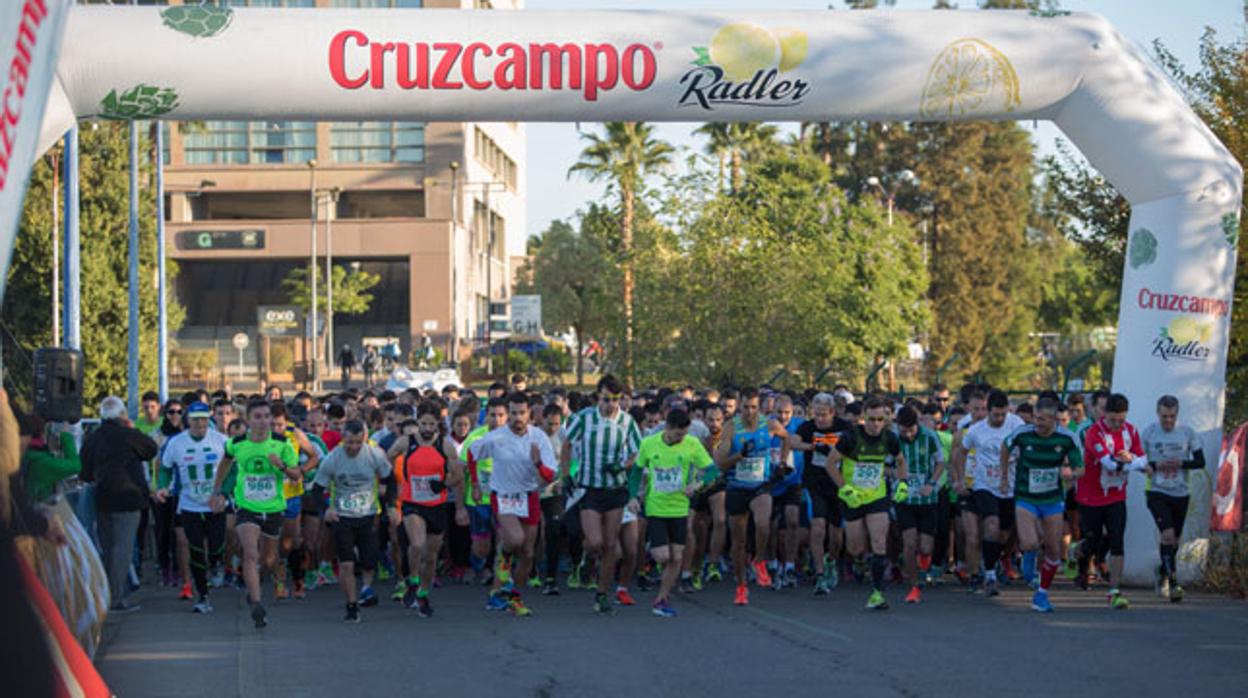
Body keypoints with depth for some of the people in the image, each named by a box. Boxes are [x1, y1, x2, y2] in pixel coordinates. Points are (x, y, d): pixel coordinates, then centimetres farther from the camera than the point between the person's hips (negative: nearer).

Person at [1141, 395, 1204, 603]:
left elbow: (1200, 461, 3)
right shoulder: (1148, 432, -3)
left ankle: (1163, 573, 37)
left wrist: (1181, 464, -16)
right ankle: (1173, 582, -16)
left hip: (1180, 493, 3)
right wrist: (1155, 465, -17)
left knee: (1174, 540, 12)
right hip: (1157, 492, -3)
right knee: (1168, 535, -18)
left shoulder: (1187, 432, 0)